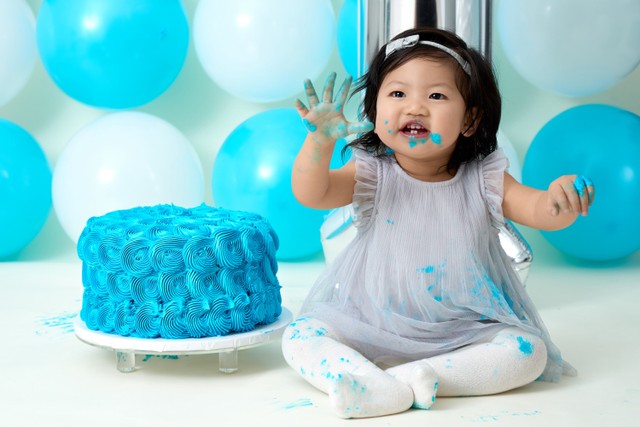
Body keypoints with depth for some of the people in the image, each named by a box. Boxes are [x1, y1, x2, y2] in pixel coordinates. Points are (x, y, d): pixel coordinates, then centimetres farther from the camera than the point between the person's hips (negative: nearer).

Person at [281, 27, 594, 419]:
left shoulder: (484, 181, -4)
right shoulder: (371, 175, -5)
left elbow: (537, 210, -13)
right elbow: (310, 194, -17)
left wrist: (558, 201, -37)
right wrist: (320, 140, -35)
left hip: (463, 333, 0)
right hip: (371, 328, 0)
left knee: (528, 350, -22)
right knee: (300, 335, -17)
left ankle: (414, 377, -29)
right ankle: (376, 386, -36)